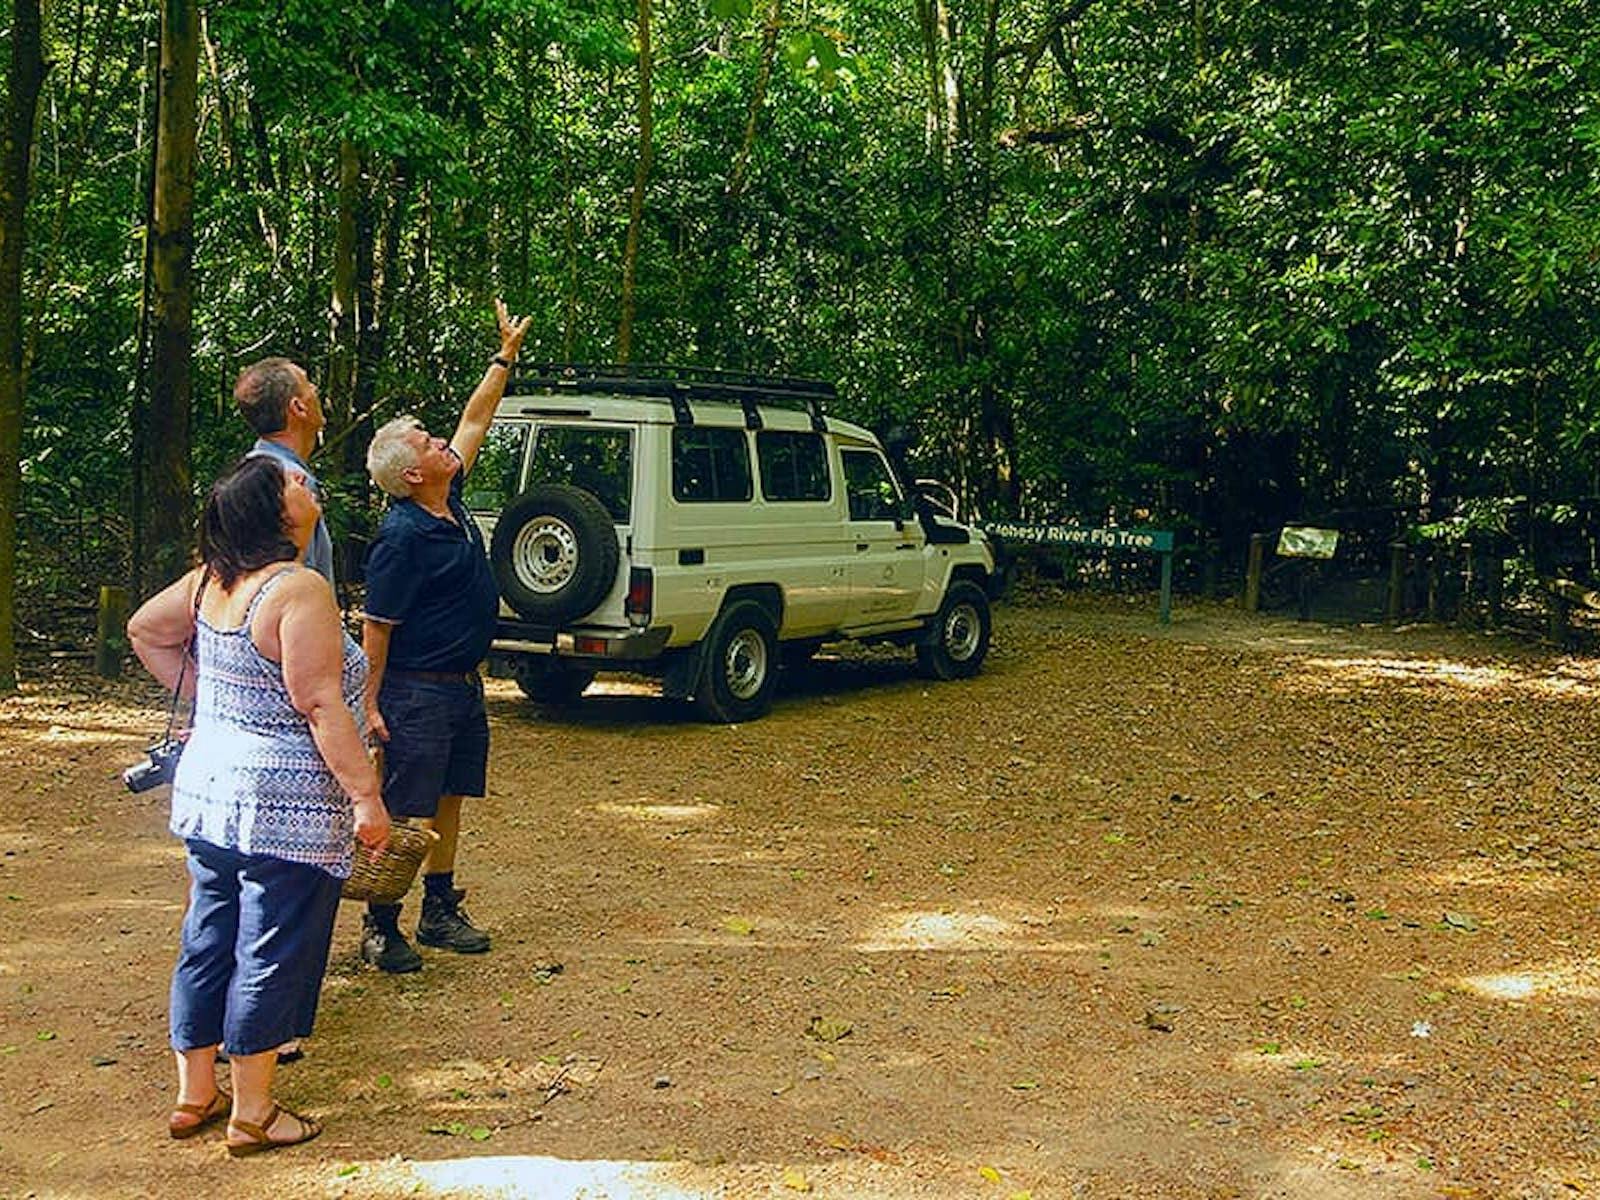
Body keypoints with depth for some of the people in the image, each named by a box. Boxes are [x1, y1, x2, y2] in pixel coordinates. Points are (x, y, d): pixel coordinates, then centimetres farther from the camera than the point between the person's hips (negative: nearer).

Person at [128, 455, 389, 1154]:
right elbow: (322, 706, -22)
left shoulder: (211, 581, 5)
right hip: (285, 807, -8)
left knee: (208, 943, 17)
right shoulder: (299, 589, -20)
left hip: (207, 793, 8)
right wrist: (367, 796, -18)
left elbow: (144, 630, 20)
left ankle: (194, 1097, 29)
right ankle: (252, 1116, 15)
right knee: (271, 957, 4)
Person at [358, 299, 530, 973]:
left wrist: (506, 356, 20)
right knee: (403, 814, -2)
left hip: (463, 685, 9)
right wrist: (370, 703, -18)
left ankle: (440, 911, 28)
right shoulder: (401, 537, -18)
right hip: (417, 693, -9)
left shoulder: (449, 504, 6)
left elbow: (474, 421, 17)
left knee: (448, 803, 16)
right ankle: (379, 928, 8)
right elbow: (376, 627, -17)